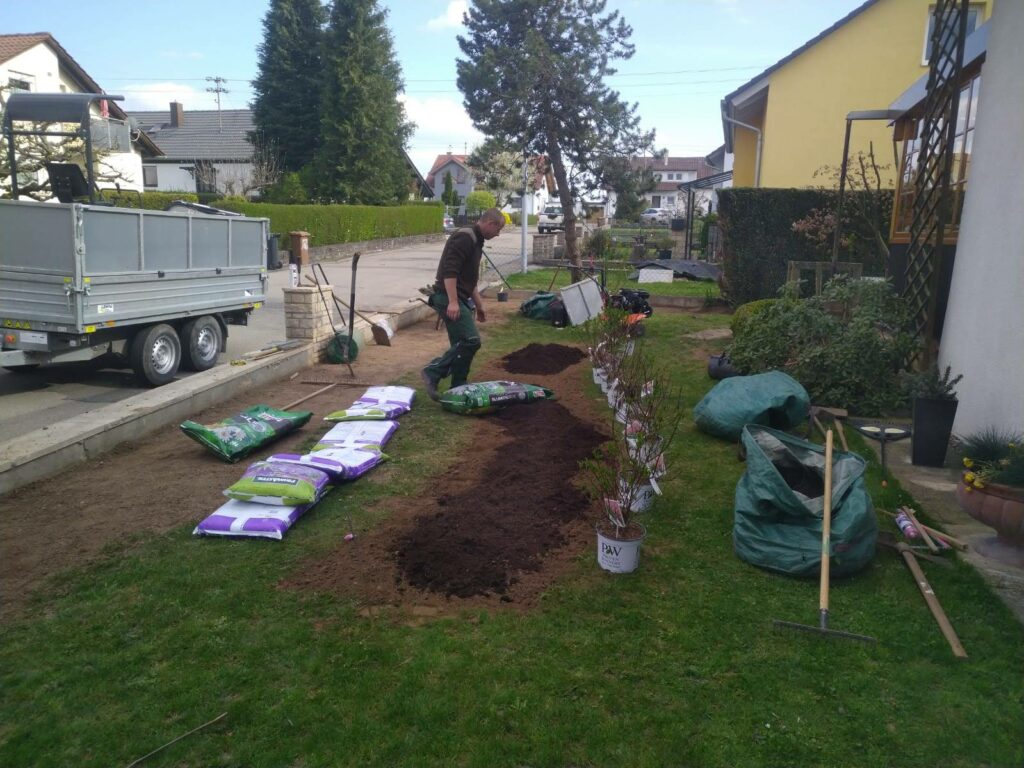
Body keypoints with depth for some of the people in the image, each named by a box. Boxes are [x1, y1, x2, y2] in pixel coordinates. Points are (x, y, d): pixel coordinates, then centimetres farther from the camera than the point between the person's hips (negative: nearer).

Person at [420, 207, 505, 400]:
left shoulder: (475, 240, 19)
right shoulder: (465, 237, -13)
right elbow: (449, 270, -23)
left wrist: (479, 305, 29)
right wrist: (452, 301, -28)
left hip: (459, 298, 10)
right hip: (449, 298, -10)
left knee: (461, 344, 10)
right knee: (471, 340, -16)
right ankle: (432, 373, -9)